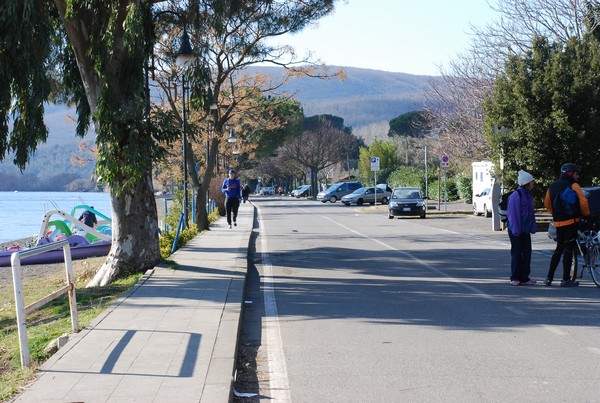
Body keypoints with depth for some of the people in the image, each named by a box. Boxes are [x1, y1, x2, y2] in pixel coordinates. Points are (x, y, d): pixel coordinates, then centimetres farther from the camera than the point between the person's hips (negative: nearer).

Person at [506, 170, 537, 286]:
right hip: (516, 230, -8)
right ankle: (515, 278, 7)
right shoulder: (516, 195, -16)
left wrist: (532, 227, 10)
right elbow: (512, 213, -18)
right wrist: (516, 229, -19)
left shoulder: (528, 194, 11)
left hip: (526, 230, 8)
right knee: (517, 253, -2)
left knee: (527, 252, 8)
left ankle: (524, 277, 14)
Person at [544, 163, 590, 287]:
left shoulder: (552, 186, 13)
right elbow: (583, 201, -15)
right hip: (571, 221, -6)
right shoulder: (573, 186, -7)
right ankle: (566, 280, 0)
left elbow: (547, 204, 18)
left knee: (559, 249, 16)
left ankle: (549, 278, 12)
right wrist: (586, 214, 1)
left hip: (558, 222, 6)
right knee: (568, 250, -2)